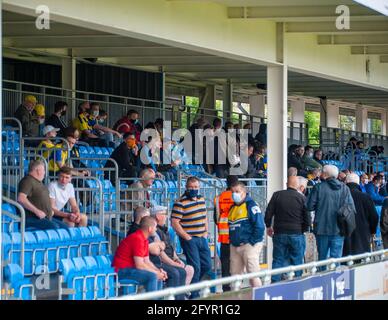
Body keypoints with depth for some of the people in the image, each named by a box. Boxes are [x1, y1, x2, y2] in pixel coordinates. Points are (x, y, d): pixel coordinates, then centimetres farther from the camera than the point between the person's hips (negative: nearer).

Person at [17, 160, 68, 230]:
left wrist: (50, 210, 18)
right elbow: (21, 198, -25)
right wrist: (36, 211, -24)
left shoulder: (38, 182, 23)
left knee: (65, 227, 0)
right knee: (54, 227, -28)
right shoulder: (28, 181, -10)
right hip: (32, 218, -10)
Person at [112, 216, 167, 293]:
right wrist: (156, 272, -14)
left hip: (130, 268, 10)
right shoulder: (137, 239, -20)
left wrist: (159, 271, -2)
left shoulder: (145, 240, 11)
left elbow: (147, 262, 14)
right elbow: (139, 265, -23)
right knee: (152, 276, -25)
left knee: (158, 277, 8)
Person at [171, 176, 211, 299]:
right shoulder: (180, 203, -13)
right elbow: (174, 222, -16)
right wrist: (186, 237, -15)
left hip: (202, 238, 8)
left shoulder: (201, 199, 11)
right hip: (189, 239, -8)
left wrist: (205, 232, 11)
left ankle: (192, 283, 32)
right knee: (195, 267, -7)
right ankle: (194, 295, 3)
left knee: (207, 265, 13)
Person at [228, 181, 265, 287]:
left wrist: (251, 242, -17)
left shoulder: (251, 205, -9)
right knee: (235, 275, 10)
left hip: (249, 246, -8)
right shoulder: (232, 207, 15)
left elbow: (259, 226, -16)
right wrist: (231, 239, 9)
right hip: (235, 246, 8)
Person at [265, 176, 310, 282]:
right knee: (296, 261, 7)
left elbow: (268, 213, 2)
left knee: (278, 260, 8)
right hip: (297, 234, -2)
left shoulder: (277, 195, 1)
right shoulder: (302, 198, -4)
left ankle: (275, 283, 5)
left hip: (279, 233, 2)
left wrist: (268, 226, 18)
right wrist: (303, 230, 13)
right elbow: (307, 218, -5)